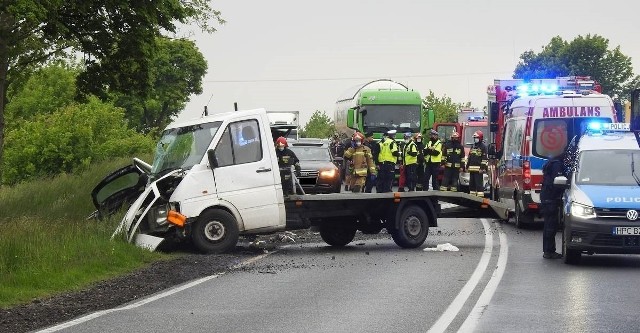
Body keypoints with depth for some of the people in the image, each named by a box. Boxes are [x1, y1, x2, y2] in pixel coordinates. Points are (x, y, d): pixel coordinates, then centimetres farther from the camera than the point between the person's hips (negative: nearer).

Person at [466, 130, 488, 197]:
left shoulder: (483, 147, -5)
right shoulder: (472, 146, 19)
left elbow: (484, 158, -11)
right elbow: (469, 157, 24)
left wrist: (482, 168, -17)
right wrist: (467, 166, 19)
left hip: (478, 169, -8)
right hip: (472, 169, 8)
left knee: (479, 184, -10)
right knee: (472, 183, 10)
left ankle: (480, 196, -11)